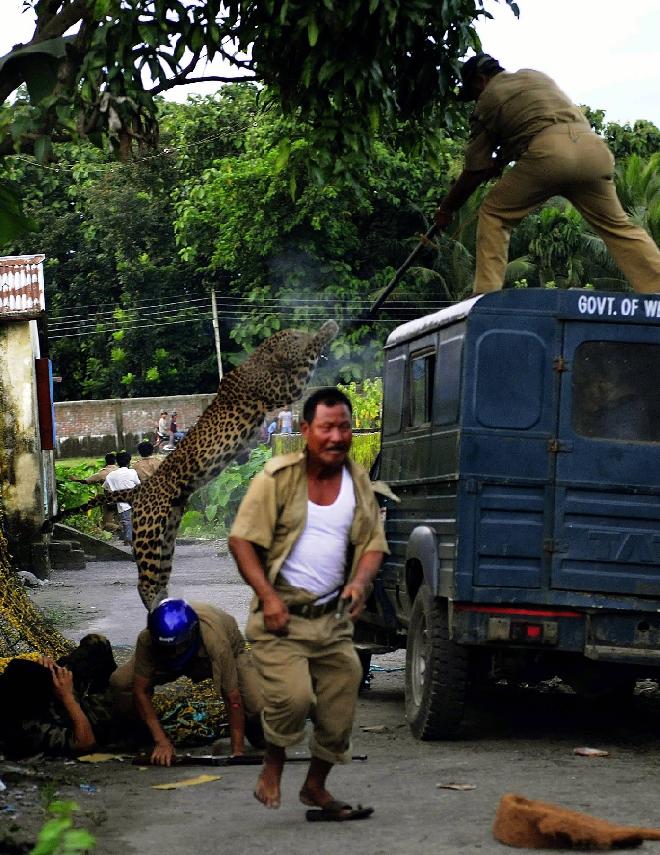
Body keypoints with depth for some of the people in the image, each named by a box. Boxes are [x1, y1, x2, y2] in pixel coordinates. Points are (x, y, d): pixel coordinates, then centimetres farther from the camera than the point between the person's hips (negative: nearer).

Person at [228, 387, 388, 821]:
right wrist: (267, 596, -16)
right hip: (282, 614, -5)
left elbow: (373, 542, 13)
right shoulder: (279, 476, -6)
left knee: (339, 710, 6)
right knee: (293, 696, -23)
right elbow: (242, 540, -7)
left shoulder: (358, 482, 9)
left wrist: (360, 581, -9)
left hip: (333, 617, 5)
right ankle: (273, 768, 4)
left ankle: (316, 786, 30)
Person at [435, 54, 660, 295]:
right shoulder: (536, 76, 33)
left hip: (547, 152, -5)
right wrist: (499, 162, 44)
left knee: (493, 215, 11)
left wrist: (446, 208, 30)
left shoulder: (487, 100, 19)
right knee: (617, 226, 12)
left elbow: (474, 170, 19)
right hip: (592, 147, 5)